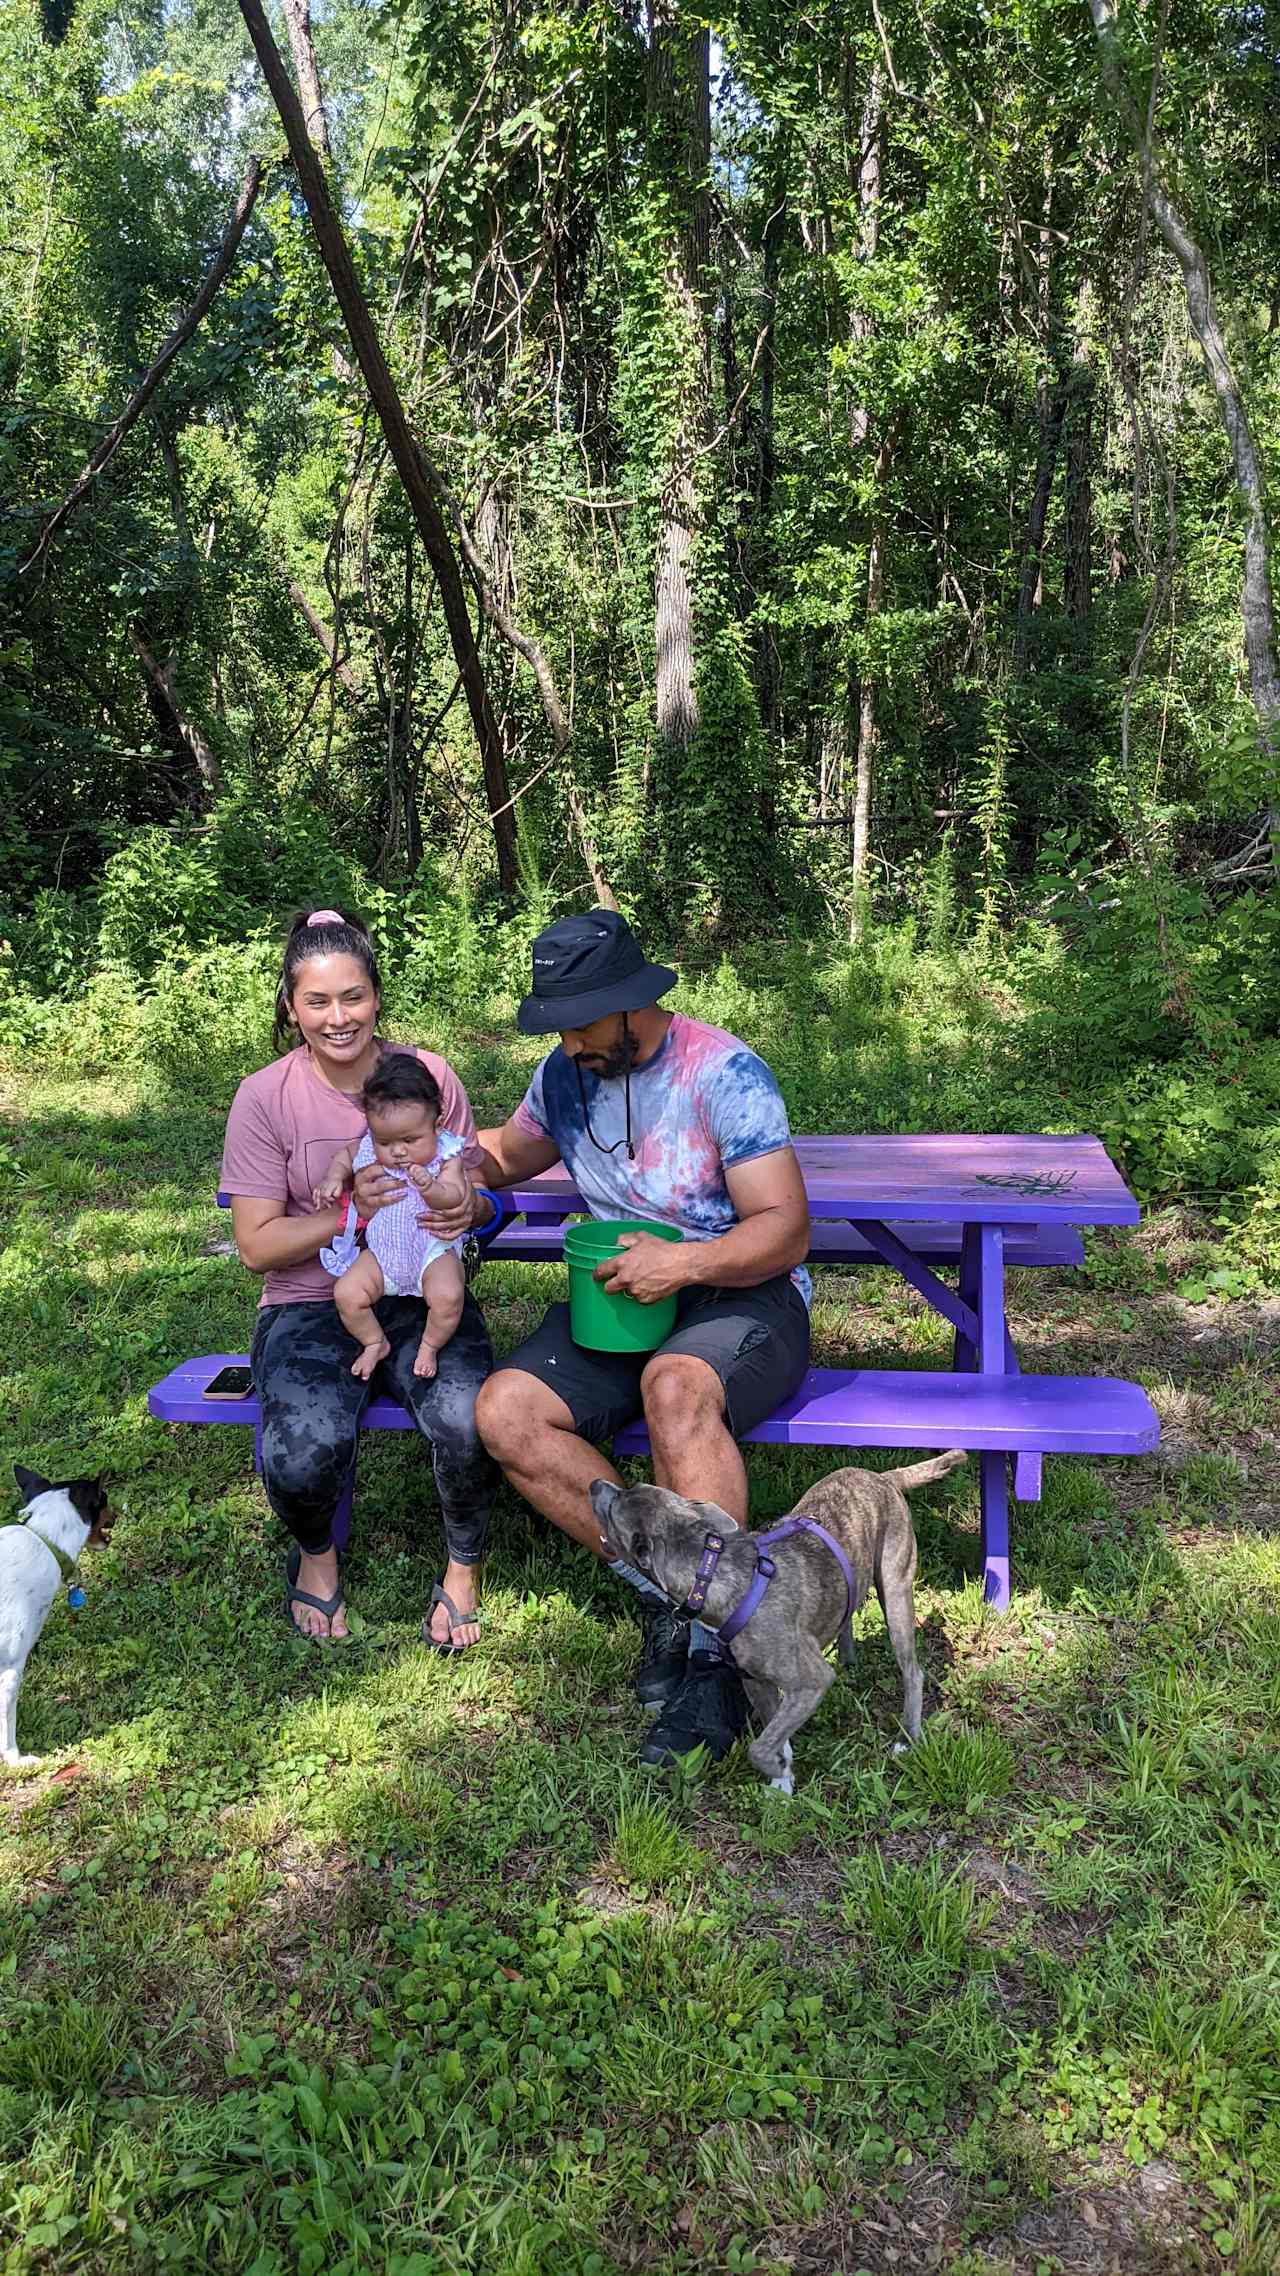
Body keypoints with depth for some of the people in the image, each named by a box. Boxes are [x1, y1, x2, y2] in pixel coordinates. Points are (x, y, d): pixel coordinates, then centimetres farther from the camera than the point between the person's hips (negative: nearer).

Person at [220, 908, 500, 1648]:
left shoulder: (430, 1074, 0)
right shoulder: (266, 1097, -5)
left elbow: (478, 1195, 8)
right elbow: (258, 1244, -5)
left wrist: (469, 1209, -17)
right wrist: (351, 1213, -21)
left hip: (422, 1298, 1)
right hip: (310, 1308, -1)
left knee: (469, 1422, -29)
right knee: (305, 1450, -29)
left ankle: (464, 1567, 4)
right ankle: (315, 1552, 9)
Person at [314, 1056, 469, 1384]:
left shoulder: (445, 1156, -14)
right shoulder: (369, 1150, -4)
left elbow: (455, 1197, -26)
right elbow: (343, 1157, 17)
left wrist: (431, 1188, -45)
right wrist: (333, 1179, -1)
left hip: (433, 1250, -3)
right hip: (381, 1253, 4)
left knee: (447, 1295, -29)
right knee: (346, 1293, -14)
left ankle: (430, 1347, 1)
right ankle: (374, 1343, 13)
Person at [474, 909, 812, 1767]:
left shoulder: (724, 1071, -13)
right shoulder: (565, 1075, 7)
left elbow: (786, 1231, -16)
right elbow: (508, 1155, 28)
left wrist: (685, 1262, -33)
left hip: (741, 1294, -6)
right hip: (617, 1297, 6)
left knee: (676, 1386, -40)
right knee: (504, 1410, -21)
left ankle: (713, 1655, -32)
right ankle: (668, 1590, -15)